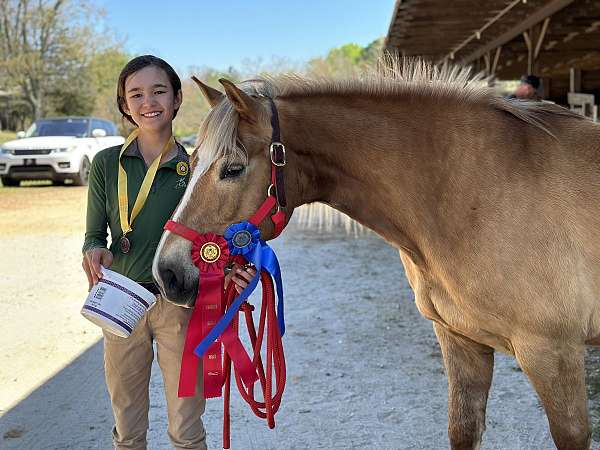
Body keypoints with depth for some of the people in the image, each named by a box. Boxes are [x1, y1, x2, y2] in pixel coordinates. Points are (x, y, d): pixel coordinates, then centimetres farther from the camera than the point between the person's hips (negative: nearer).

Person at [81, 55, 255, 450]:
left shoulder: (195, 166, -3)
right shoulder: (107, 164, -2)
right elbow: (94, 235, 3)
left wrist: (230, 272, -19)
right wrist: (95, 251, -20)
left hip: (181, 303, -1)